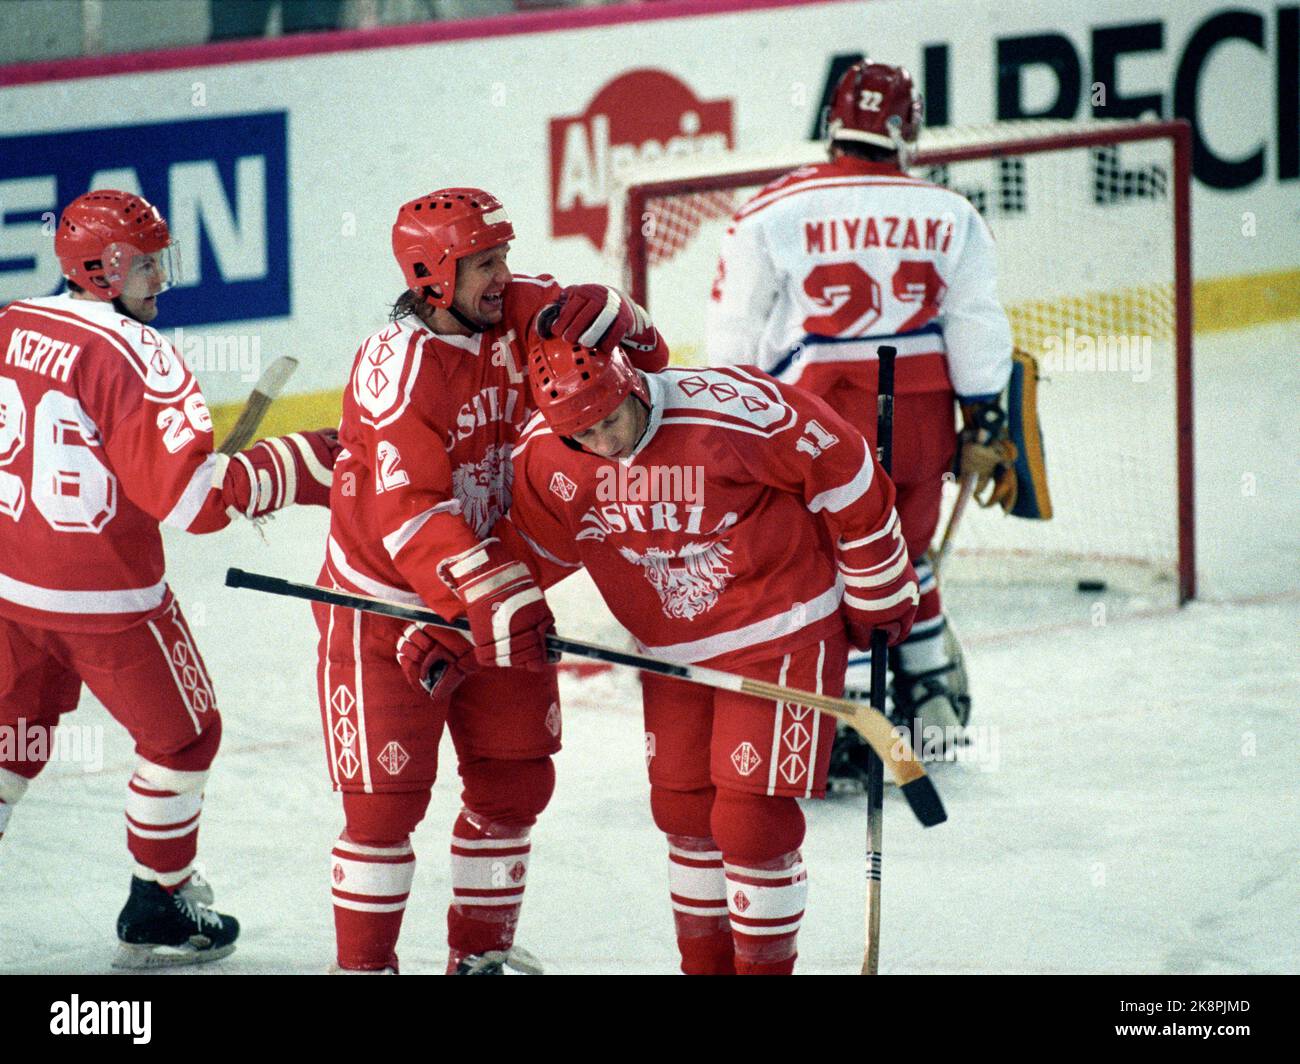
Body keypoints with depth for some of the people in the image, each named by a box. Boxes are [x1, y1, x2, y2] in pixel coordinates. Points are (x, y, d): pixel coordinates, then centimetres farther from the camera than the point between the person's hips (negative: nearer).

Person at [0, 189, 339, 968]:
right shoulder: (137, 358, -21)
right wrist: (298, 467, -16)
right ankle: (159, 911, 22)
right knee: (183, 735, 14)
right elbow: (196, 496, -25)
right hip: (105, 597, -6)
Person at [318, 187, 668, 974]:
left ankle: (482, 955, 23)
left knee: (515, 784, 10)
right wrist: (495, 598, -38)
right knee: (386, 798, -5)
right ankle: (364, 963, 6)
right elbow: (409, 515, -32)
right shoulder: (398, 366, -25)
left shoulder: (516, 311, -6)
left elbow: (593, 318, 17)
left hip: (493, 592, 7)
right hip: (386, 604, -7)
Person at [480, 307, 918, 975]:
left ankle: (766, 964, 8)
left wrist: (880, 596, -6)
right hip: (675, 652, 5)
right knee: (684, 813, 11)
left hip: (781, 633, -5)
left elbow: (847, 479, -16)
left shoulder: (735, 413, -28)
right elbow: (528, 551, 6)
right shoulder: (546, 457, -13)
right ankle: (704, 967, 30)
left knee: (752, 820, -8)